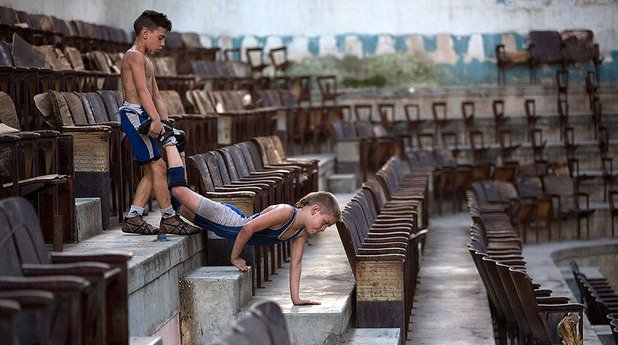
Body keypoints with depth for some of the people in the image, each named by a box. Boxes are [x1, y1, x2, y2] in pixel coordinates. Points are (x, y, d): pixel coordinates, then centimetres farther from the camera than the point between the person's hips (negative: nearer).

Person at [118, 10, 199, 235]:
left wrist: (166, 123, 10)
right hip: (134, 114, -10)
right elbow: (142, 90, -21)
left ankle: (133, 218, 9)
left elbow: (156, 96, 20)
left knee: (151, 170, 9)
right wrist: (156, 119, -31)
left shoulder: (146, 61, 23)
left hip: (142, 118, 10)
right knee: (157, 166, -10)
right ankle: (169, 218, -6)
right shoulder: (135, 56, -9)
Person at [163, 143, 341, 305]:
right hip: (229, 221, -8)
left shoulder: (302, 233, -5)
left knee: (184, 208, 20)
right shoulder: (285, 212, -31)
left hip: (238, 221, 8)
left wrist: (296, 298, 0)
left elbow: (295, 263, 3)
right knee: (178, 189, -12)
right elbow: (248, 228, -31)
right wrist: (234, 258, -20)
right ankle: (169, 142, 3)